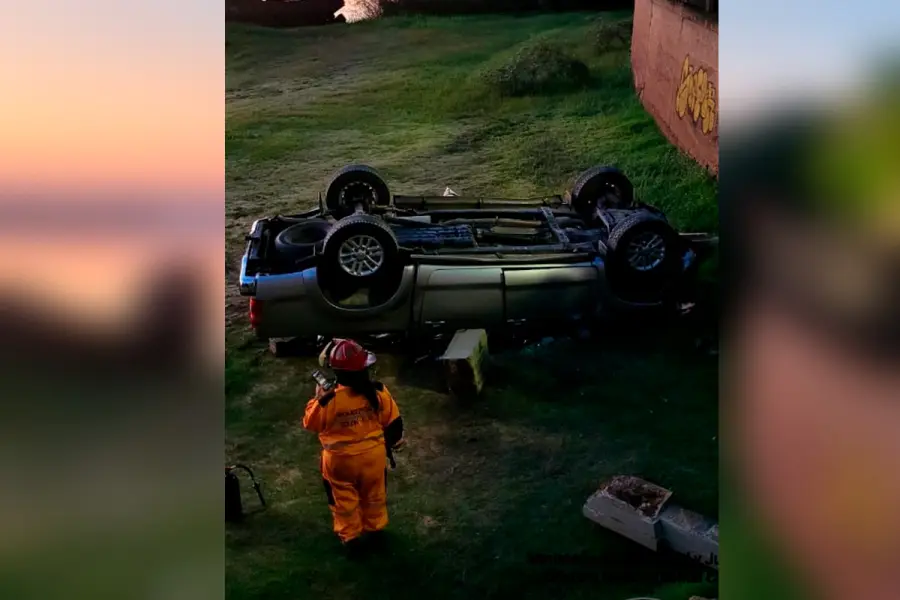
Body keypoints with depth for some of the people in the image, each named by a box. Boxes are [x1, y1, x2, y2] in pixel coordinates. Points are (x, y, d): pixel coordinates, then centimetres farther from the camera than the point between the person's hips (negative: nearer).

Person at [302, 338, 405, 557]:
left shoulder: (329, 399, -27)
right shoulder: (378, 392, -18)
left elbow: (311, 423, -9)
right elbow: (393, 421, -4)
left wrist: (317, 399, 3)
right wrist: (393, 441, 15)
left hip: (341, 459, -3)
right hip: (373, 455, 3)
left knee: (344, 499, 21)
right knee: (374, 494, 26)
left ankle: (350, 538, 34)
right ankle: (375, 528, 44)